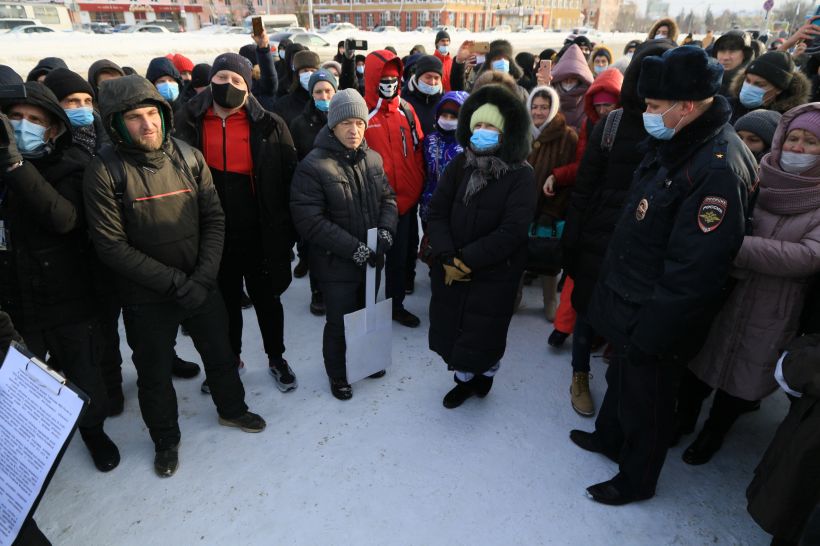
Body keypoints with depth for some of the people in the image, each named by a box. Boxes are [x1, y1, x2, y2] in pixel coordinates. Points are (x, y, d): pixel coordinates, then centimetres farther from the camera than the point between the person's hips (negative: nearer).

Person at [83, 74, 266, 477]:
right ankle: (166, 439, 41)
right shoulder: (105, 172, -14)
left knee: (221, 353, 20)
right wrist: (175, 282, -20)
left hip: (201, 284, 3)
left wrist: (204, 275, -15)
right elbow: (111, 245, -17)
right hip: (146, 297, -2)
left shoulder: (189, 157, -5)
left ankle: (232, 409, 48)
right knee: (154, 372, 15)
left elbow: (214, 219, -4)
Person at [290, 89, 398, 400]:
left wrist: (386, 232, -9)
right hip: (336, 264, -5)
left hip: (372, 260, 6)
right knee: (339, 322, 10)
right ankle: (337, 373, 37)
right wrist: (355, 248, -23)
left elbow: (388, 198, 11)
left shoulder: (372, 159, 3)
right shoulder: (313, 166, -16)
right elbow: (310, 221, -21)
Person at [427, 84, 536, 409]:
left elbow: (511, 231, -18)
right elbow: (437, 213, -3)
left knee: (482, 334, 7)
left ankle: (486, 372, 42)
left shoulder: (521, 175, -10)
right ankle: (464, 379, 42)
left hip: (494, 275, -4)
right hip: (450, 271, 4)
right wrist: (446, 258, -16)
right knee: (451, 330, 14)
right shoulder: (459, 166, 2)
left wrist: (467, 259, -20)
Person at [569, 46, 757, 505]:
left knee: (646, 400, 13)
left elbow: (694, 271, -28)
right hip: (630, 297, 9)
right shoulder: (678, 144, 2)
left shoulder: (719, 168, -28)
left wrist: (648, 334, -21)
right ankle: (609, 437, 53)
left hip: (659, 318, -9)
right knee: (625, 377, 28)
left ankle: (636, 480, 38)